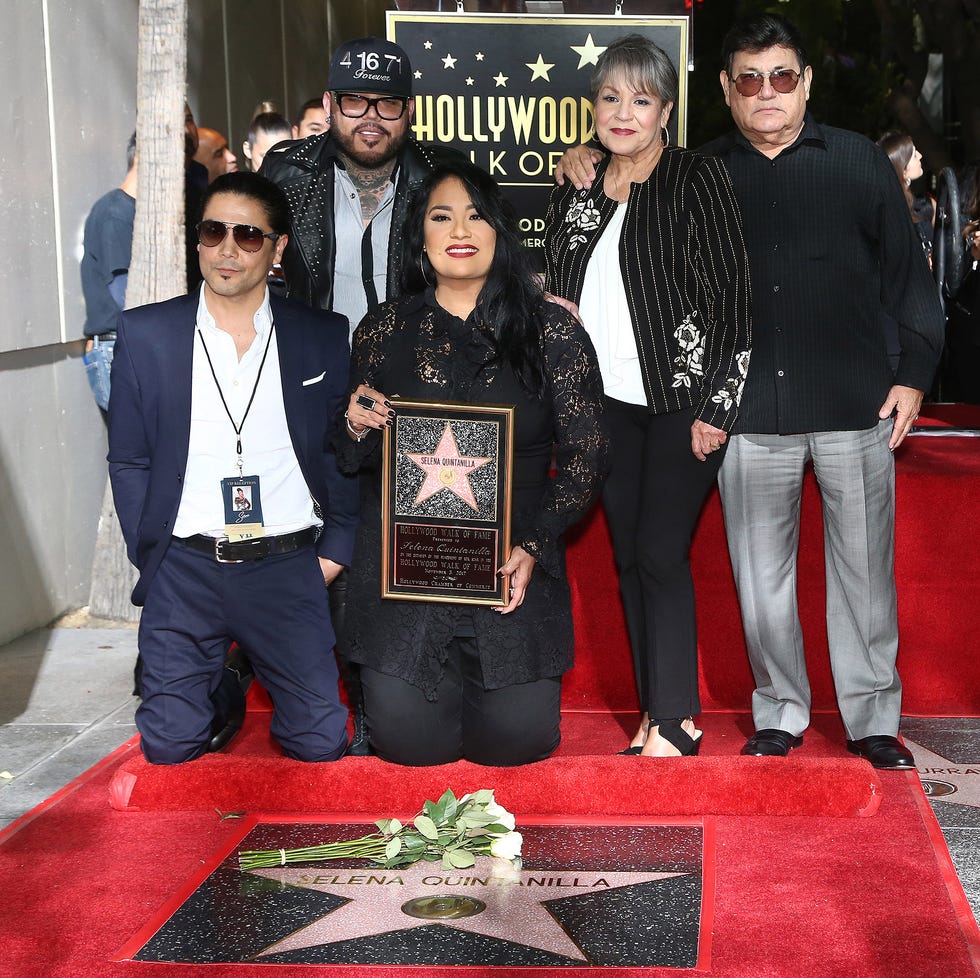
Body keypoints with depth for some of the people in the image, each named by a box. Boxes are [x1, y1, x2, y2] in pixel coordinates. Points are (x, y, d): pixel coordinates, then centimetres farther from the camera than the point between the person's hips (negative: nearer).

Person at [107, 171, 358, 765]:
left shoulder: (324, 338, 4)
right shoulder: (145, 334, 3)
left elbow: (345, 454, 8)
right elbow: (129, 460, 7)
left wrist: (335, 552, -1)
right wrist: (150, 557, -1)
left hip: (288, 567, 0)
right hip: (184, 570, 0)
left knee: (320, 743, -2)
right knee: (169, 745, -2)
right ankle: (222, 684, 31)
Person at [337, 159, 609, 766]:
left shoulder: (551, 330, 0)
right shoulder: (384, 329, 5)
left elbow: (588, 453, -1)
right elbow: (355, 463, 12)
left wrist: (533, 547, -13)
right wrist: (357, 430, -12)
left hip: (514, 571, -1)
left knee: (517, 739, -5)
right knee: (411, 742, -3)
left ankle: (482, 679, 28)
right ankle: (444, 681, 30)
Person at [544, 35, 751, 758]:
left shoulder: (698, 179, -6)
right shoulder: (576, 193, 10)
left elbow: (732, 298, -10)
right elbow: (558, 298, 17)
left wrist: (714, 408, -13)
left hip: (683, 400, -6)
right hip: (608, 402, 6)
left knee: (661, 556, -8)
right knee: (628, 557, 7)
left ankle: (675, 721, 2)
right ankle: (658, 709, 17)